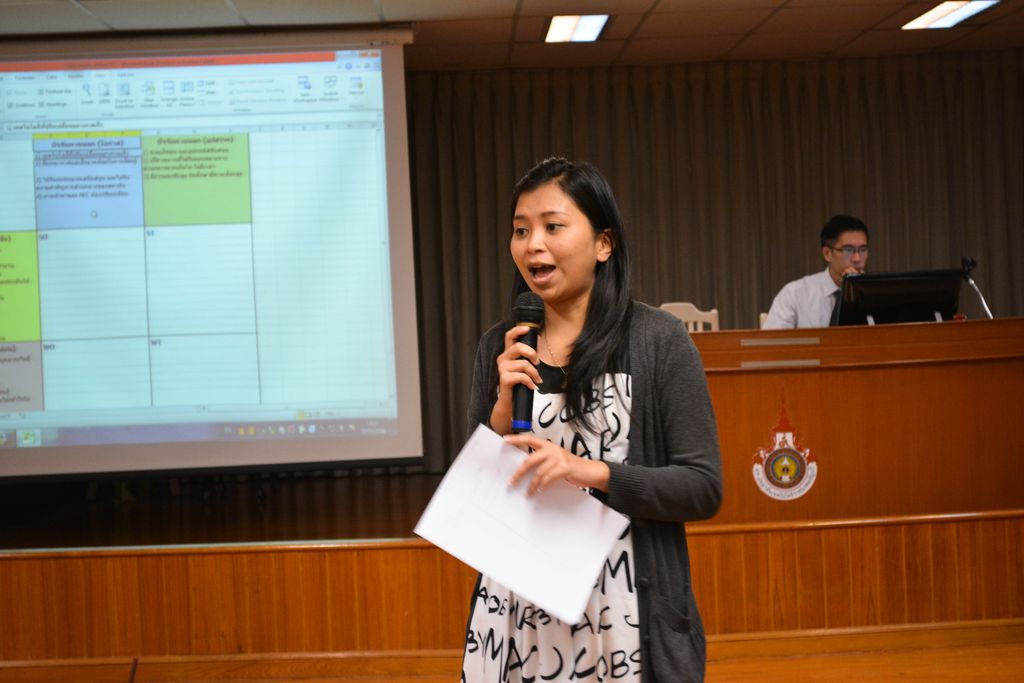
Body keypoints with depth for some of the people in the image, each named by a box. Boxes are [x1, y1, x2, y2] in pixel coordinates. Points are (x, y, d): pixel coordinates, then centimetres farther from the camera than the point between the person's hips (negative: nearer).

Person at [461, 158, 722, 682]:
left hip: (623, 609, -3)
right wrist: (504, 410, -8)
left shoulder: (658, 340, -5)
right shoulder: (499, 349, 6)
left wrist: (594, 472, -19)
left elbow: (704, 488, -7)